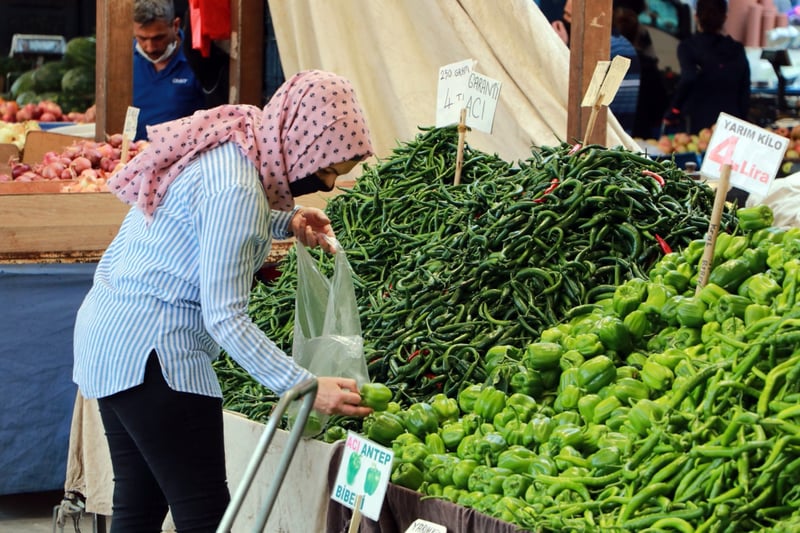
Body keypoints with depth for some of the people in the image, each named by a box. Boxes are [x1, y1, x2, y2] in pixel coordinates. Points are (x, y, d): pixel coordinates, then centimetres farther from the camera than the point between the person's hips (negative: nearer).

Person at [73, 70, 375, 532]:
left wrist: (285, 221, 7)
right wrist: (307, 389, -24)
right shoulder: (236, 188, -24)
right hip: (150, 350, -10)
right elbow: (225, 317, -23)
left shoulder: (230, 138, 4)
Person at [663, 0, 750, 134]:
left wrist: (673, 112, -11)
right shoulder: (737, 49, 12)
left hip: (697, 125, -4)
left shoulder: (688, 45, -1)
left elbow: (689, 78, -19)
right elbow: (745, 92, 13)